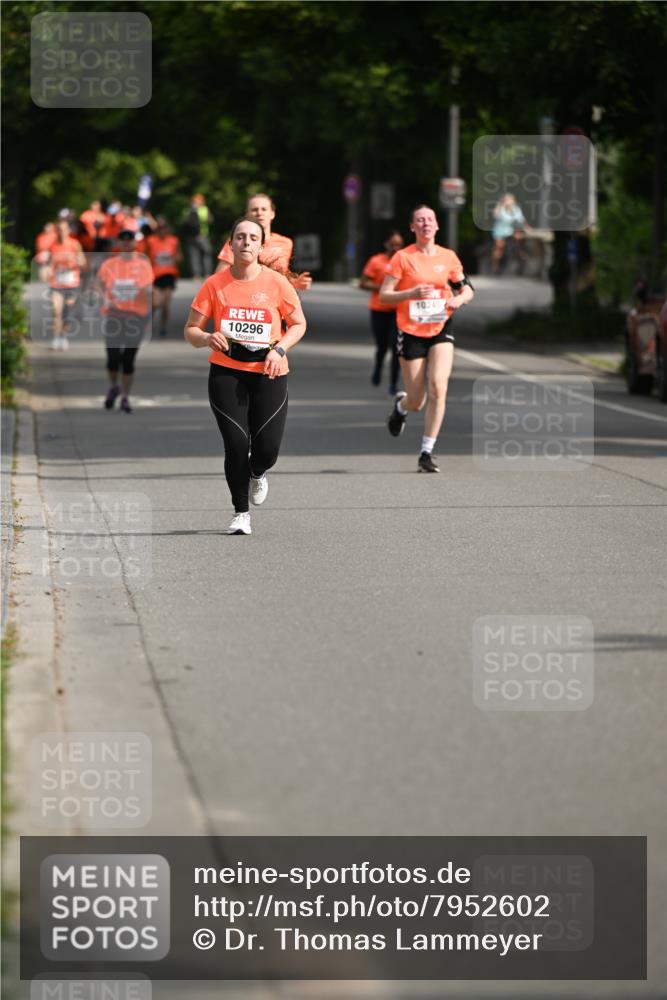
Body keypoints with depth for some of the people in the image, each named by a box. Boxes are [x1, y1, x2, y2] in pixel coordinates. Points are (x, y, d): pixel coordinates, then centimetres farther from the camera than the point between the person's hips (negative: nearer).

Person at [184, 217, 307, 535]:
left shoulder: (277, 283, -3)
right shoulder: (215, 284, -2)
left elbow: (299, 324, 8)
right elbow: (190, 330, 3)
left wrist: (279, 349, -10)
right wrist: (207, 338, -20)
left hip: (268, 374, 0)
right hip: (226, 372, 0)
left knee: (267, 448, -9)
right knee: (236, 443, -11)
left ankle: (257, 473, 31)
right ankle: (241, 513, 10)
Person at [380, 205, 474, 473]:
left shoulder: (448, 257, 4)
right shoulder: (403, 257, -5)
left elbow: (467, 288, 15)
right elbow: (384, 295, -6)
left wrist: (460, 298, -8)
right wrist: (412, 293, -22)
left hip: (441, 330, 2)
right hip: (411, 332, -2)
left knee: (438, 387, -19)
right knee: (417, 402, 2)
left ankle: (427, 453, -10)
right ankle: (401, 405, 42)